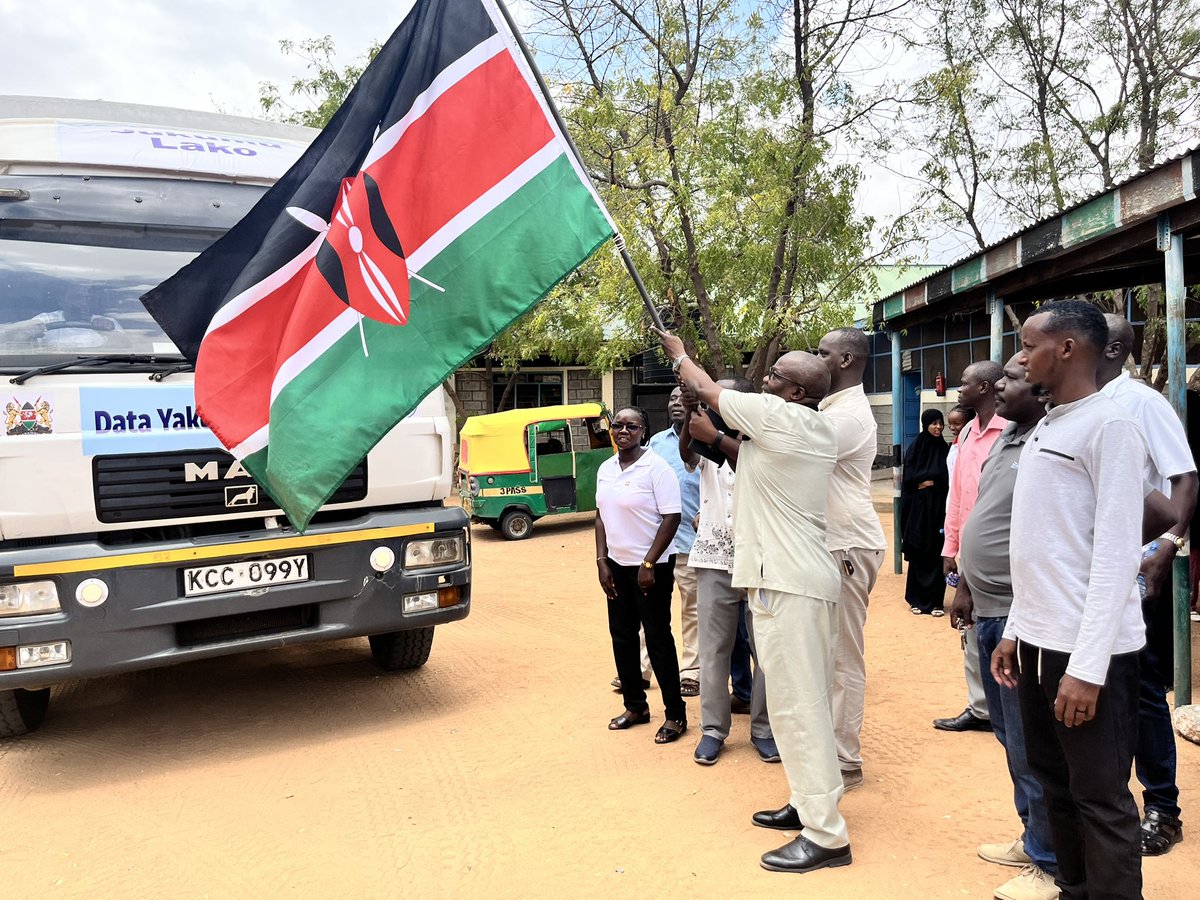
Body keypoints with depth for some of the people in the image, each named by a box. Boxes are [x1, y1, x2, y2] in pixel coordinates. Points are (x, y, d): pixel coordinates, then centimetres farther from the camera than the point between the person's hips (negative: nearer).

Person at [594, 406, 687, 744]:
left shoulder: (656, 467, -13)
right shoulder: (605, 469, 7)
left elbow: (671, 518, -16)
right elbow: (601, 516, 12)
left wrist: (648, 564, -17)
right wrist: (602, 561, 4)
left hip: (652, 567, -6)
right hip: (617, 566, 7)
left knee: (658, 638, 0)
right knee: (622, 636, 12)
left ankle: (676, 714, 14)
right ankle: (635, 706, 28)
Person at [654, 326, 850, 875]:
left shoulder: (777, 415, -12)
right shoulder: (822, 431, 12)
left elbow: (706, 388, 3)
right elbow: (749, 457, 22)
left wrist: (677, 352, 20)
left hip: (785, 582, -10)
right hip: (808, 577, 10)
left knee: (796, 703, -5)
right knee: (805, 699, 16)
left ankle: (826, 835, 1)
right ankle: (811, 803, 28)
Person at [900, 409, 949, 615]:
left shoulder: (945, 449, 7)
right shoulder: (914, 448, 3)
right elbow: (909, 477, -5)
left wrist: (930, 481, -10)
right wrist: (934, 478, -9)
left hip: (938, 508, 1)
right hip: (917, 508, -1)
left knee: (937, 554, 0)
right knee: (917, 554, 2)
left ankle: (936, 601, 7)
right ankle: (917, 599, 11)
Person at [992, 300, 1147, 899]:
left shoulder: (1108, 426, -11)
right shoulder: (1042, 430, 13)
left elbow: (1116, 554, -17)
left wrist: (1087, 666, -19)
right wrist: (1015, 630, 14)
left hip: (1087, 651, -8)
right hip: (1038, 641, 8)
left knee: (1100, 799, 4)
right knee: (1055, 782, 17)